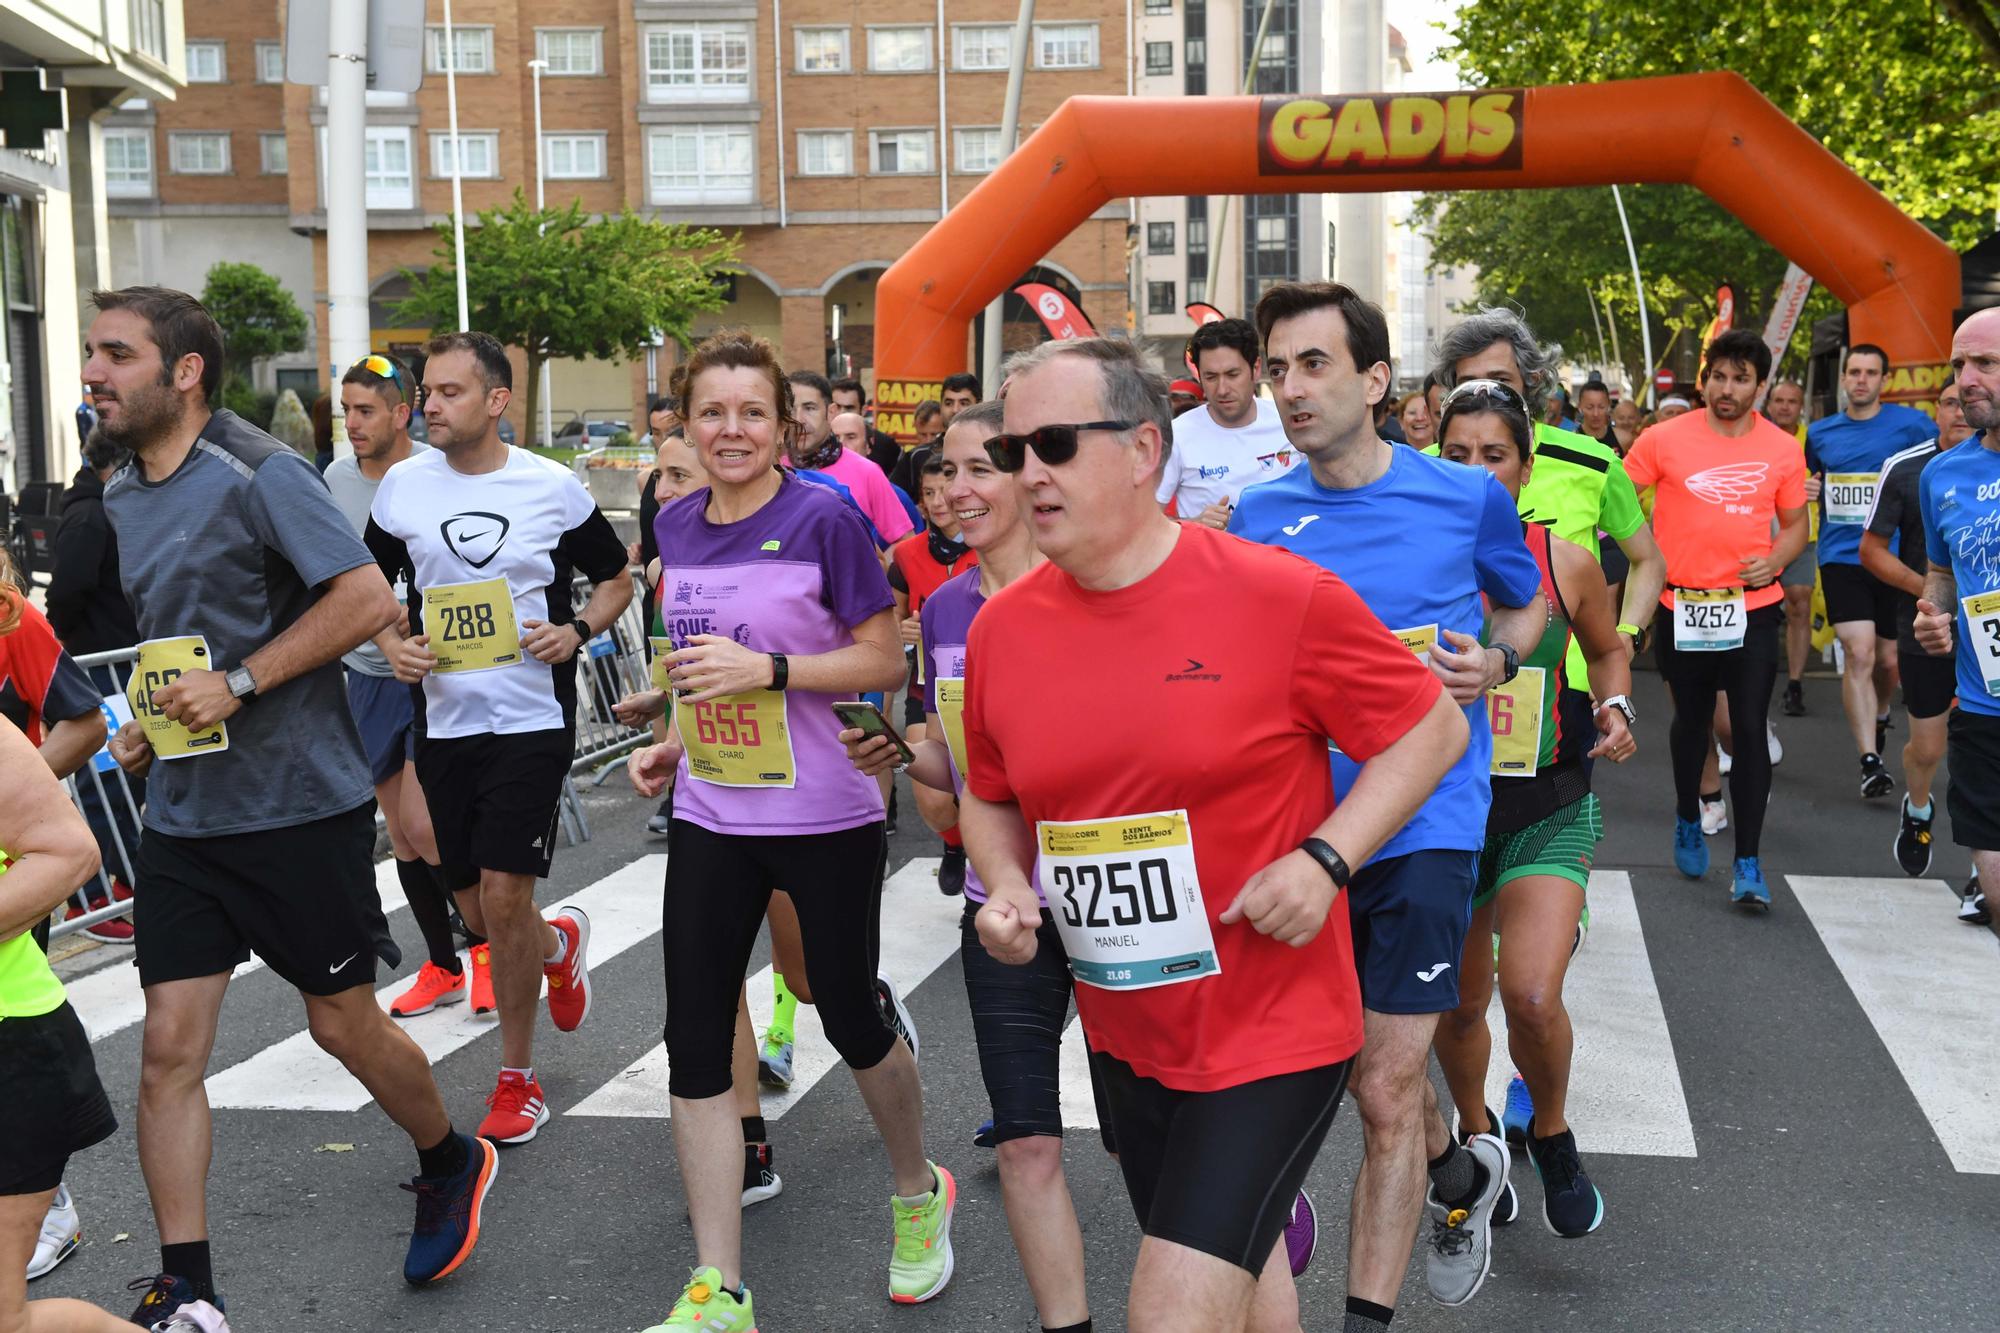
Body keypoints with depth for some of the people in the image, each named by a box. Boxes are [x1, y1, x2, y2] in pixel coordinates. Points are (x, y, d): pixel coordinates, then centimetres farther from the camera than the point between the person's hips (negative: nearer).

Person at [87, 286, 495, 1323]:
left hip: (300, 801, -6)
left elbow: (368, 598, -19)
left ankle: (451, 1163, 35)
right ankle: (183, 1292, 10)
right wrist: (148, 720, 6)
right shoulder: (121, 497, 11)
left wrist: (238, 683, -21)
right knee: (169, 1047, 0)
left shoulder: (258, 475, -12)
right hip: (182, 813, 6)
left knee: (342, 1023, 8)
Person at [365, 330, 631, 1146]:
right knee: (477, 913, 9)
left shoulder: (553, 488, -4)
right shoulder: (402, 486, 3)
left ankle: (517, 1079, 9)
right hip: (443, 721, 4)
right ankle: (561, 943, 45)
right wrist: (392, 644, -3)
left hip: (532, 719, -4)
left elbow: (615, 579, 8)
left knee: (503, 897, -10)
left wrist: (577, 632, -11)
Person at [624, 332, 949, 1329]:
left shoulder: (825, 519, -12)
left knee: (850, 1019, 10)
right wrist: (675, 742, 6)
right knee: (694, 1040, 1)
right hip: (710, 819, 5)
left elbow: (884, 660, -12)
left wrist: (767, 667, -23)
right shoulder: (678, 527, 6)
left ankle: (920, 1193, 39)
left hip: (824, 818, -5)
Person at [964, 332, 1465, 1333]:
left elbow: (1433, 729, -6)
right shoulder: (1001, 628, -2)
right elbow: (991, 799, 14)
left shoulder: (1282, 598, -16)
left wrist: (1324, 859, -18)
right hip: (1122, 1030, 6)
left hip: (1273, 1022, -5)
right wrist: (1004, 886, -6)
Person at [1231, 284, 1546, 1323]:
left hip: (1423, 822, -4)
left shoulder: (1466, 498, -4)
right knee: (1366, 1072, 19)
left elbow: (1528, 603, 13)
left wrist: (1496, 664, -8)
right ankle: (1462, 1175, 49)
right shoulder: (1256, 517, 2)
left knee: (1386, 1092, -6)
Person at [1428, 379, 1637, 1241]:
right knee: (1458, 1005, 13)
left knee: (1531, 995, -19)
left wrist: (1615, 709, -4)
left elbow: (1607, 650, 15)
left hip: (1546, 812, -1)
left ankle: (1550, 1135, 13)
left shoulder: (1567, 565, -4)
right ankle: (1476, 1134, 45)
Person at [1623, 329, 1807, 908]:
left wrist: (1777, 559, -8)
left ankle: (1748, 862, 3)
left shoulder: (1783, 449, 1)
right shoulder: (1665, 439, -5)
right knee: (1691, 721, 15)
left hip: (1753, 606, 0)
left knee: (1750, 729, -5)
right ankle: (1688, 820, 40)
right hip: (1682, 604, 0)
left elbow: (1795, 524, 11)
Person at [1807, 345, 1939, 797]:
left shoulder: (1912, 424, -1)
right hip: (1842, 556, 0)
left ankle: (1879, 717, 43)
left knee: (1889, 659, 9)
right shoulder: (1820, 433, 8)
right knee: (1858, 654, -13)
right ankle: (1870, 761, -10)